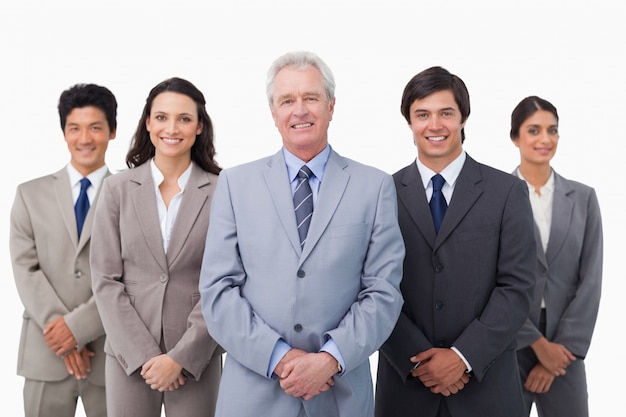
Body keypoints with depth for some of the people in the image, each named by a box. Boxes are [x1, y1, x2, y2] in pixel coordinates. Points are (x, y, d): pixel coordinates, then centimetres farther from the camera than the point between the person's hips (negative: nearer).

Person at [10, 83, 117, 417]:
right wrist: (57, 326, -11)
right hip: (46, 351, 2)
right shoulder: (30, 194, 9)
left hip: (110, 351, -1)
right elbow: (25, 269, 0)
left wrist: (77, 324, -13)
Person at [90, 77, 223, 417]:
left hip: (196, 358, -1)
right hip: (129, 356, 1)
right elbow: (105, 280, 0)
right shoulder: (118, 189, 2)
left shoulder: (220, 193, -3)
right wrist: (143, 354, -8)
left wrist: (181, 356, -10)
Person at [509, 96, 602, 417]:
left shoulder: (583, 197, 5)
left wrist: (564, 346, -6)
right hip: (507, 345, -2)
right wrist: (537, 343, -9)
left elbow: (590, 280, 1)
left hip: (564, 345, 2)